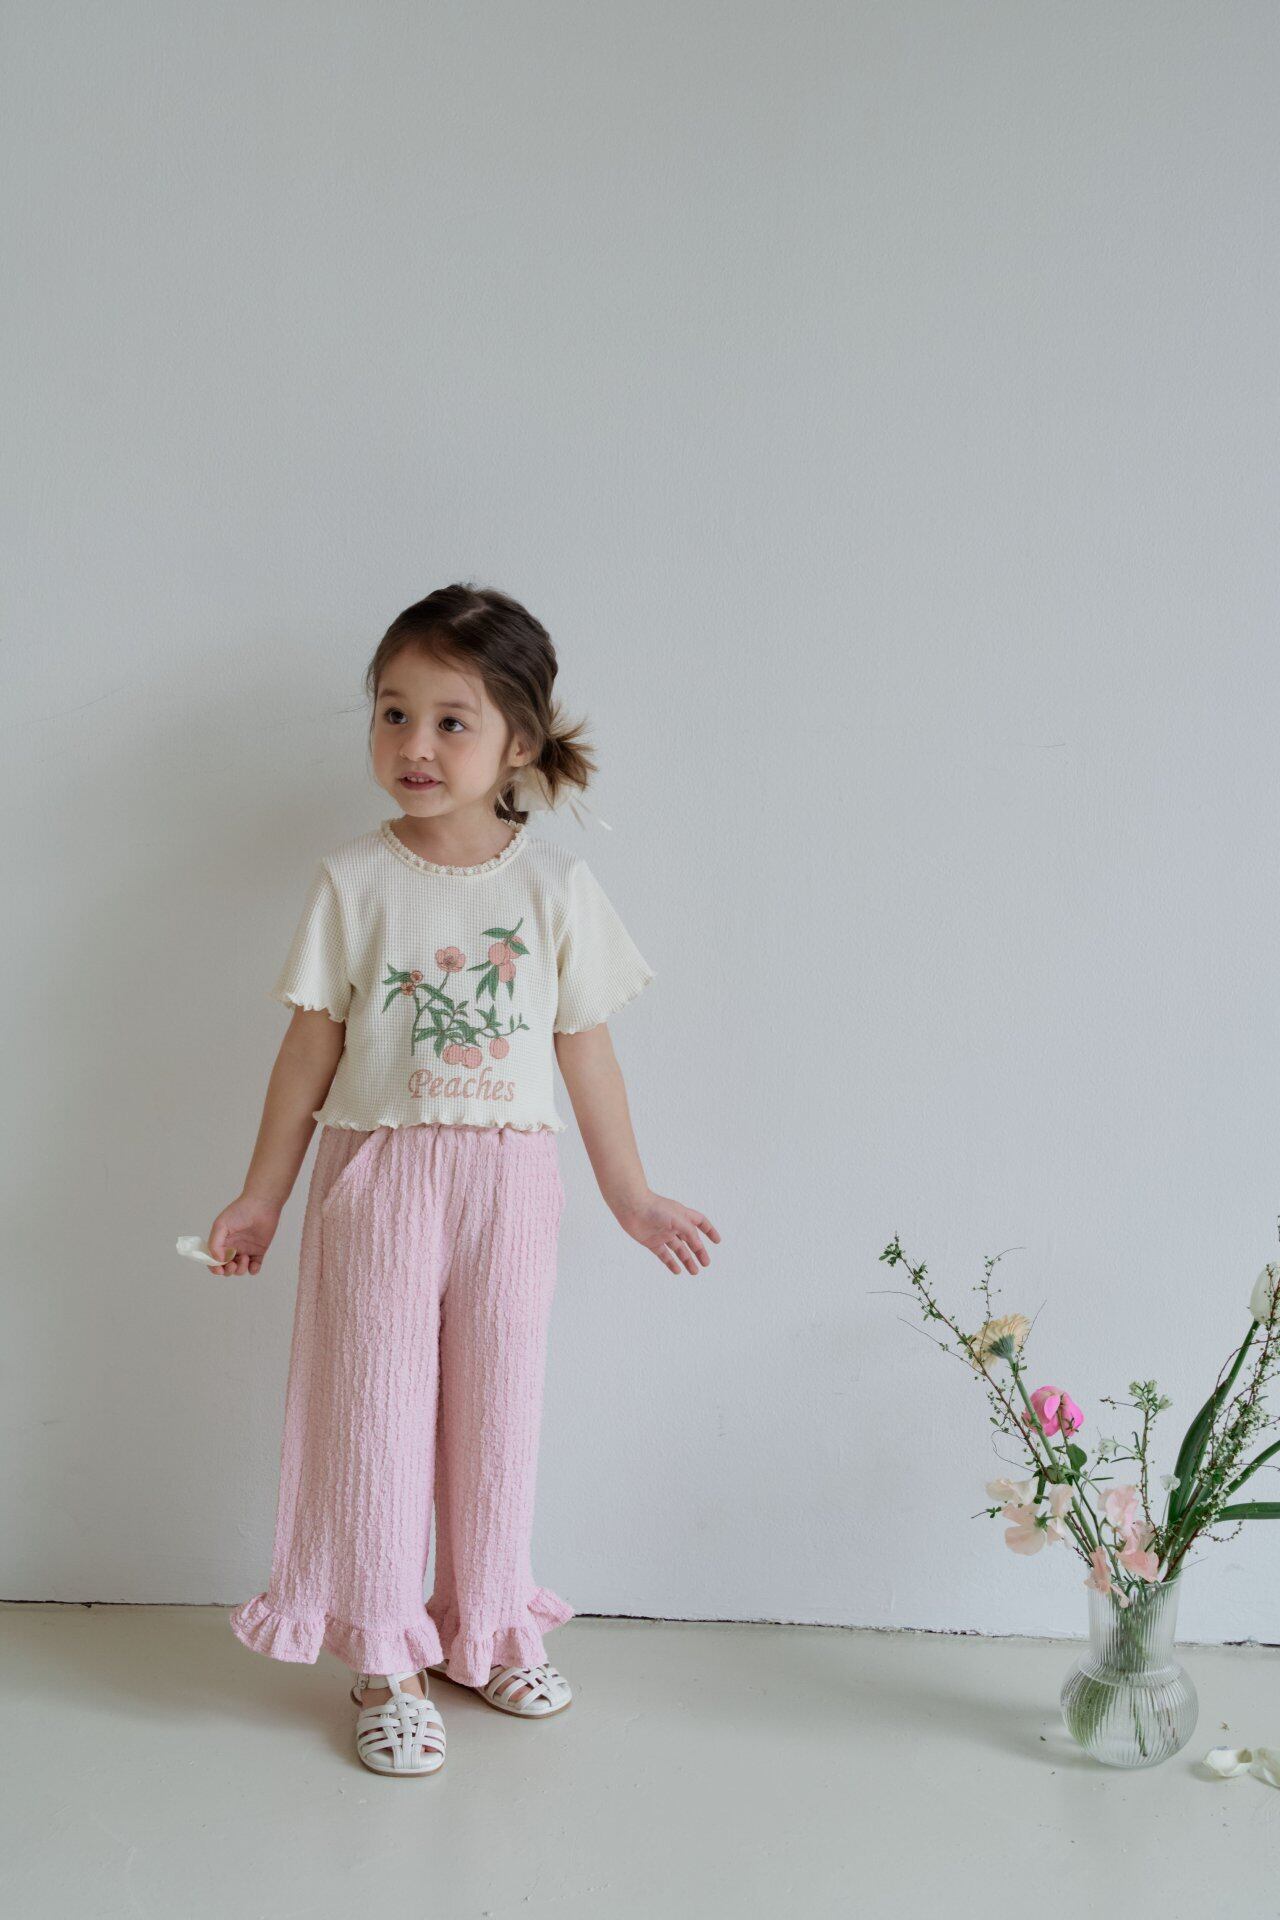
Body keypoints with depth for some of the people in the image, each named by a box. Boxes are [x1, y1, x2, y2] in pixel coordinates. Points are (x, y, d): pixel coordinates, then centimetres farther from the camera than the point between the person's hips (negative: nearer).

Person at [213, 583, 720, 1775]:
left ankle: (486, 1631, 30)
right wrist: (261, 1196, 4)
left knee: (497, 1411, 12)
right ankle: (385, 1659, 20)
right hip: (379, 1175, -1)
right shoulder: (352, 882, -5)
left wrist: (632, 1198, 9)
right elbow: (311, 1047, 1)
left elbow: (586, 1052, 5)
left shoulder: (555, 886, -2)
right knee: (377, 1410, 5)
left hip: (511, 1182, 1)